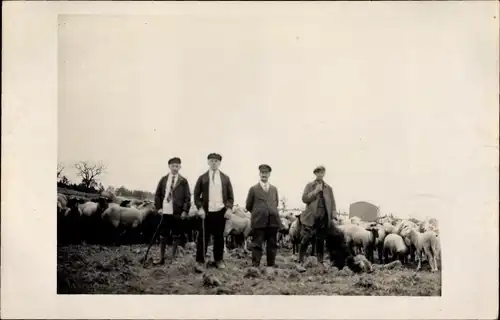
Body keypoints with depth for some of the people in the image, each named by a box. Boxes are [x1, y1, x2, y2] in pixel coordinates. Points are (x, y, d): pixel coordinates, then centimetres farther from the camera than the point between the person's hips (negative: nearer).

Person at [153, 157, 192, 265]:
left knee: (176, 236, 5)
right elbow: (157, 195, 10)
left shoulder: (183, 181, 1)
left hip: (178, 213, -2)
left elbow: (187, 197, -1)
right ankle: (161, 258, 15)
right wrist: (158, 207, 0)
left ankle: (173, 258, 16)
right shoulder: (163, 179, 7)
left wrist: (185, 211, -10)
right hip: (165, 212, 2)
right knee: (163, 236, 7)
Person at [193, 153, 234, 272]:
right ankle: (200, 261, 4)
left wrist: (229, 208, -6)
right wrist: (200, 208, -10)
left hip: (221, 212, 1)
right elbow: (196, 195, 3)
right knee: (203, 237, -1)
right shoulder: (202, 178, 5)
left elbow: (230, 196, 9)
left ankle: (219, 260, 19)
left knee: (219, 237, 8)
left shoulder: (225, 178, 9)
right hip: (206, 212, -1)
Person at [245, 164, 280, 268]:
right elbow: (248, 206, 8)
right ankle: (255, 265, 2)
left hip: (273, 221, 4)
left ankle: (271, 265, 14)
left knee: (272, 244, 6)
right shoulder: (253, 189, 4)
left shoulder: (274, 189, 15)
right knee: (257, 244, -2)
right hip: (258, 221, -3)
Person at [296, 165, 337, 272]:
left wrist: (333, 216, 0)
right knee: (306, 240, -6)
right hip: (311, 217, -2)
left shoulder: (328, 188, 13)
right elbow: (304, 199, -5)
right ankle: (300, 262, -3)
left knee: (321, 241, 7)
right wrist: (315, 191, -12)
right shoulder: (309, 185, 7)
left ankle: (320, 262, 14)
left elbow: (332, 203, 11)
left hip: (324, 218, 3)